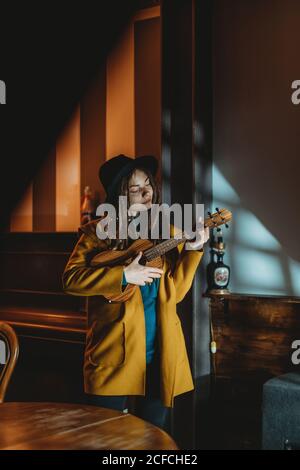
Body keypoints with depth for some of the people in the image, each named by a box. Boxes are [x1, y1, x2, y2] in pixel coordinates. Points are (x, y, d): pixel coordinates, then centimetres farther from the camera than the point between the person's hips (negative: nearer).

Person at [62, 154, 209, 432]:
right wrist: (123, 275, -18)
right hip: (114, 352, -3)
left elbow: (174, 292, 2)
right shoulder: (98, 232, 0)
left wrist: (192, 250, -10)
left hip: (161, 354, 3)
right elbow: (70, 279, -11)